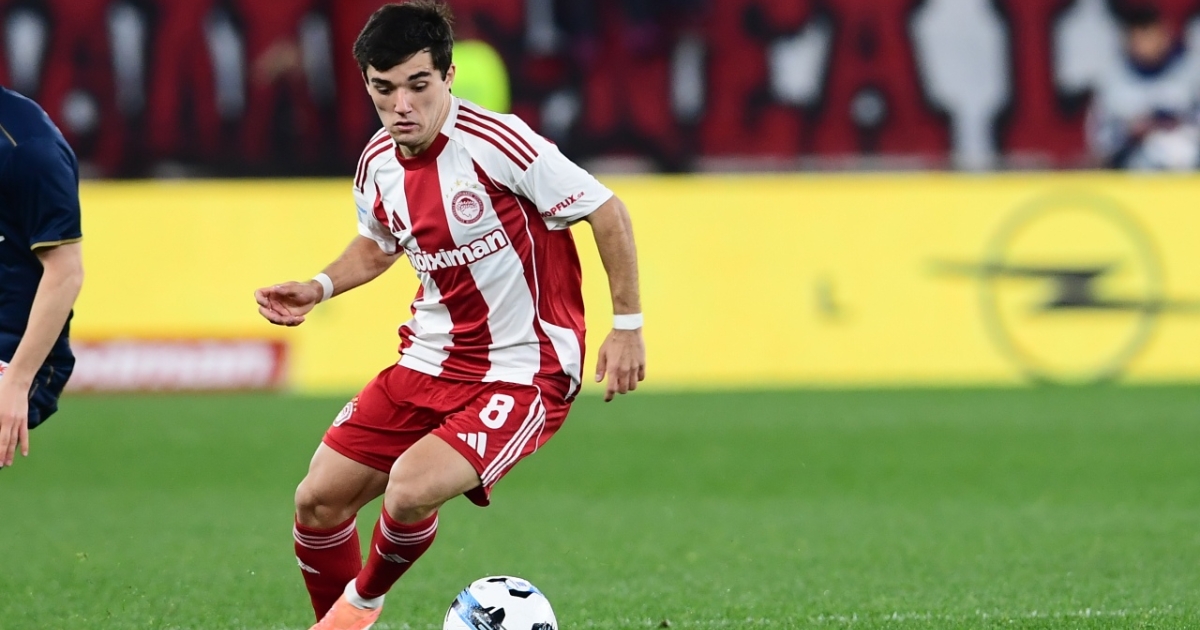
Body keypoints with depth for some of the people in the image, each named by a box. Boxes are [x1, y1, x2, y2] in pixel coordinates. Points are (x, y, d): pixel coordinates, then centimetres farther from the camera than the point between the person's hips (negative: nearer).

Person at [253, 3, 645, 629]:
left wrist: (627, 325, -11)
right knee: (319, 499, 1)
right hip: (429, 362, 7)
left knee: (410, 488, -27)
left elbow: (606, 212, -13)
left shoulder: (496, 143, -22)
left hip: (523, 372, -7)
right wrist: (318, 289, 5)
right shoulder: (378, 165, 0)